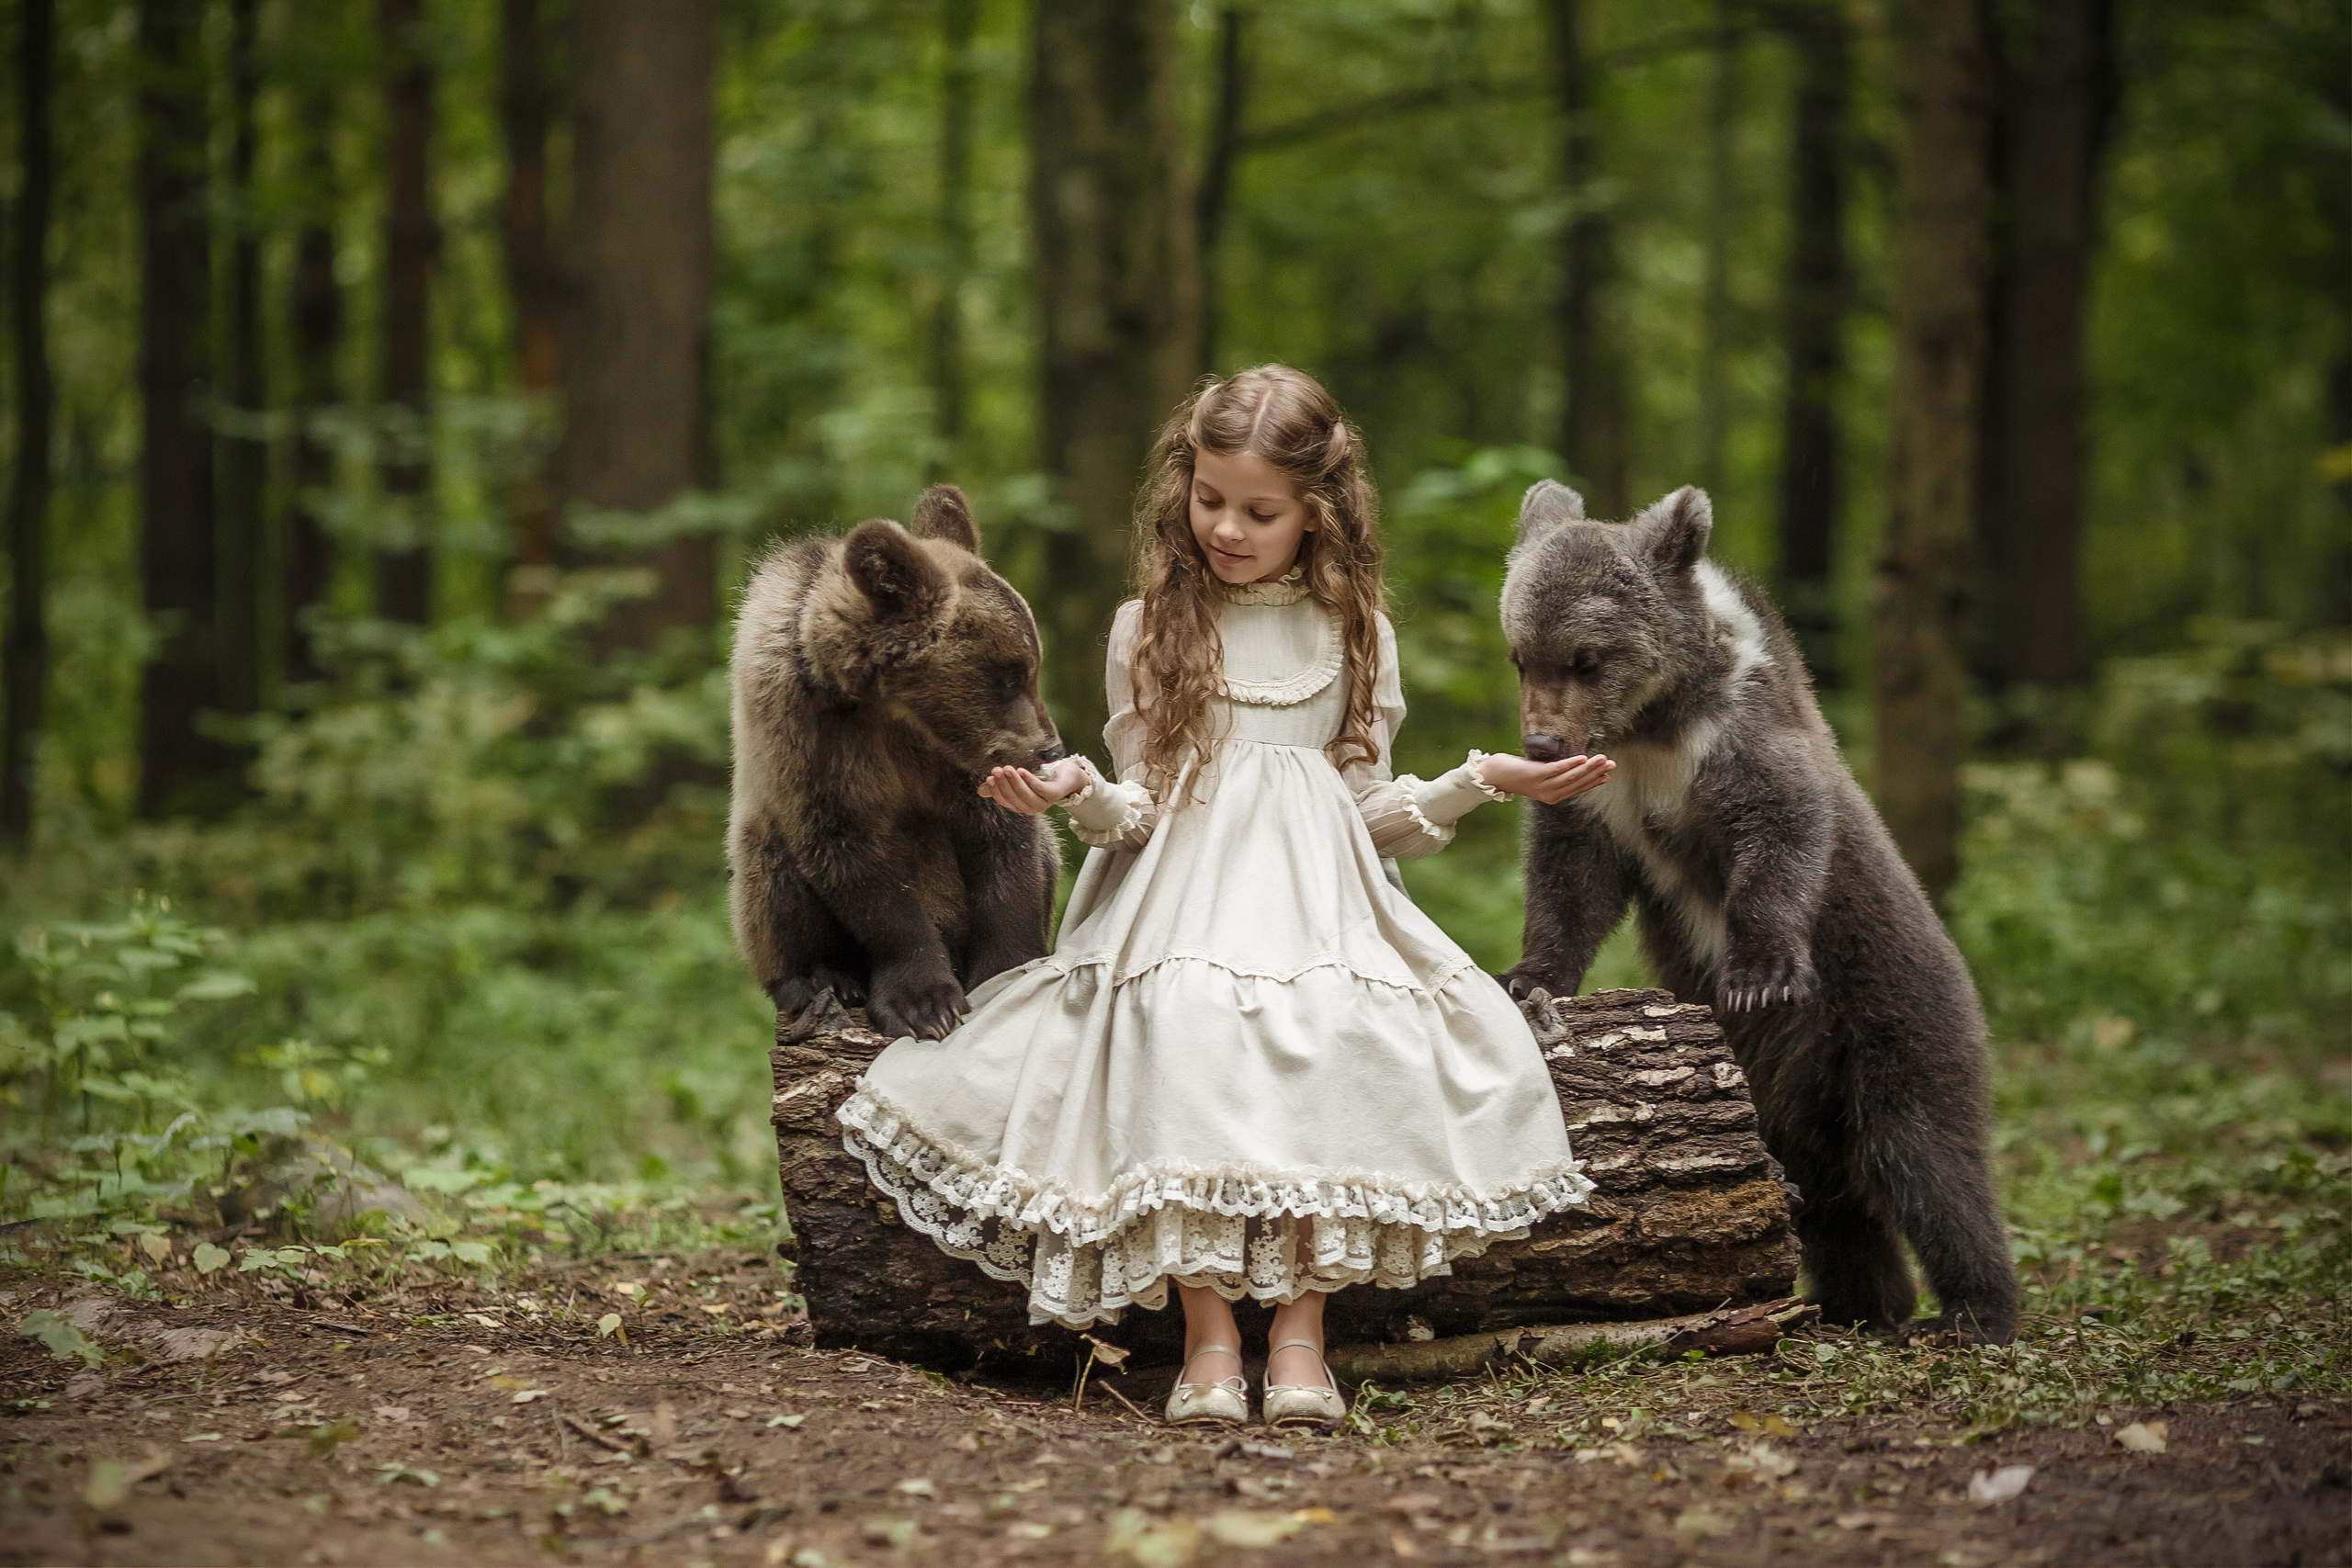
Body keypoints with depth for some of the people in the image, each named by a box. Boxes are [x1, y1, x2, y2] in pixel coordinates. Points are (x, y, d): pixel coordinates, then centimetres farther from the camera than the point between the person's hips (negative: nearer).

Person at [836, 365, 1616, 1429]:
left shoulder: (1355, 632, 15)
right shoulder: (1149, 629, 11)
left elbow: (1375, 809, 16)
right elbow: (1138, 812, 7)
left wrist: (1481, 782, 3)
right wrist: (1078, 793, -14)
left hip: (1321, 898, 1)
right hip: (1185, 896, -1)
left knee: (1339, 1038, -32)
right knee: (1182, 1034, -33)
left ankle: (1300, 1333, -27)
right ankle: (1208, 1339, -30)